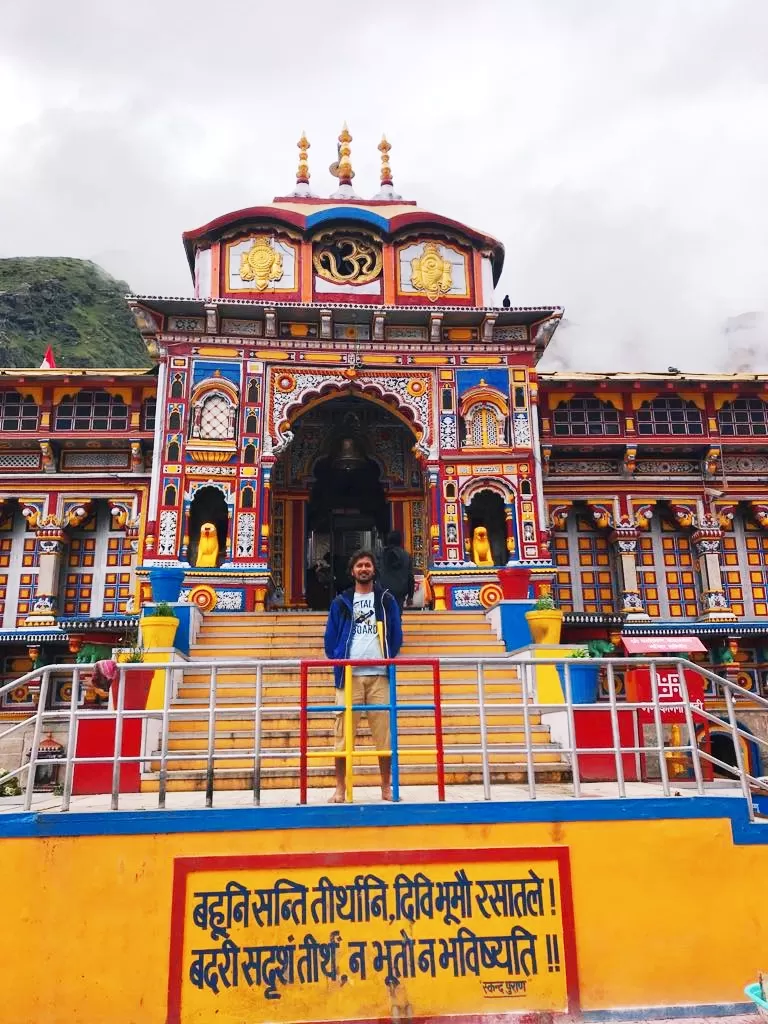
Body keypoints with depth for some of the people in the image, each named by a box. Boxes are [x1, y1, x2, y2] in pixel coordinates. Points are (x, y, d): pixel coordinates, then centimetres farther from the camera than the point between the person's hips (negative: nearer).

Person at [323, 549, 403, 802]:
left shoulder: (387, 600, 10)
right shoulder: (341, 602, 10)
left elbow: (396, 637, 11)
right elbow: (330, 638, 9)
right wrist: (337, 664, 3)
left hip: (380, 675, 0)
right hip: (349, 675, 0)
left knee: (385, 732, 1)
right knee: (344, 732, 0)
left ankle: (386, 787, 12)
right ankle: (340, 788, 9)